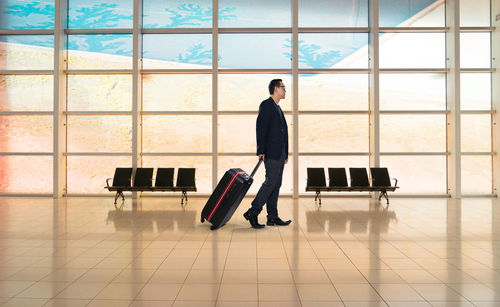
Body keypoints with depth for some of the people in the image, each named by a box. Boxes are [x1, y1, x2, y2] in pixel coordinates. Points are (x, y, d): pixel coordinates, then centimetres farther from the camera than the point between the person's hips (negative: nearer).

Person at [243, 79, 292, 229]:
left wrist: (285, 154, 19)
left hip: (280, 154, 9)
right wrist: (261, 151, -20)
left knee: (276, 184, 8)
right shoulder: (266, 105, -6)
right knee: (270, 182, -11)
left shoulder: (278, 108, 22)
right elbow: (261, 128, -14)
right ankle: (252, 212, -3)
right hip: (271, 153, -9)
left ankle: (272, 217, 12)